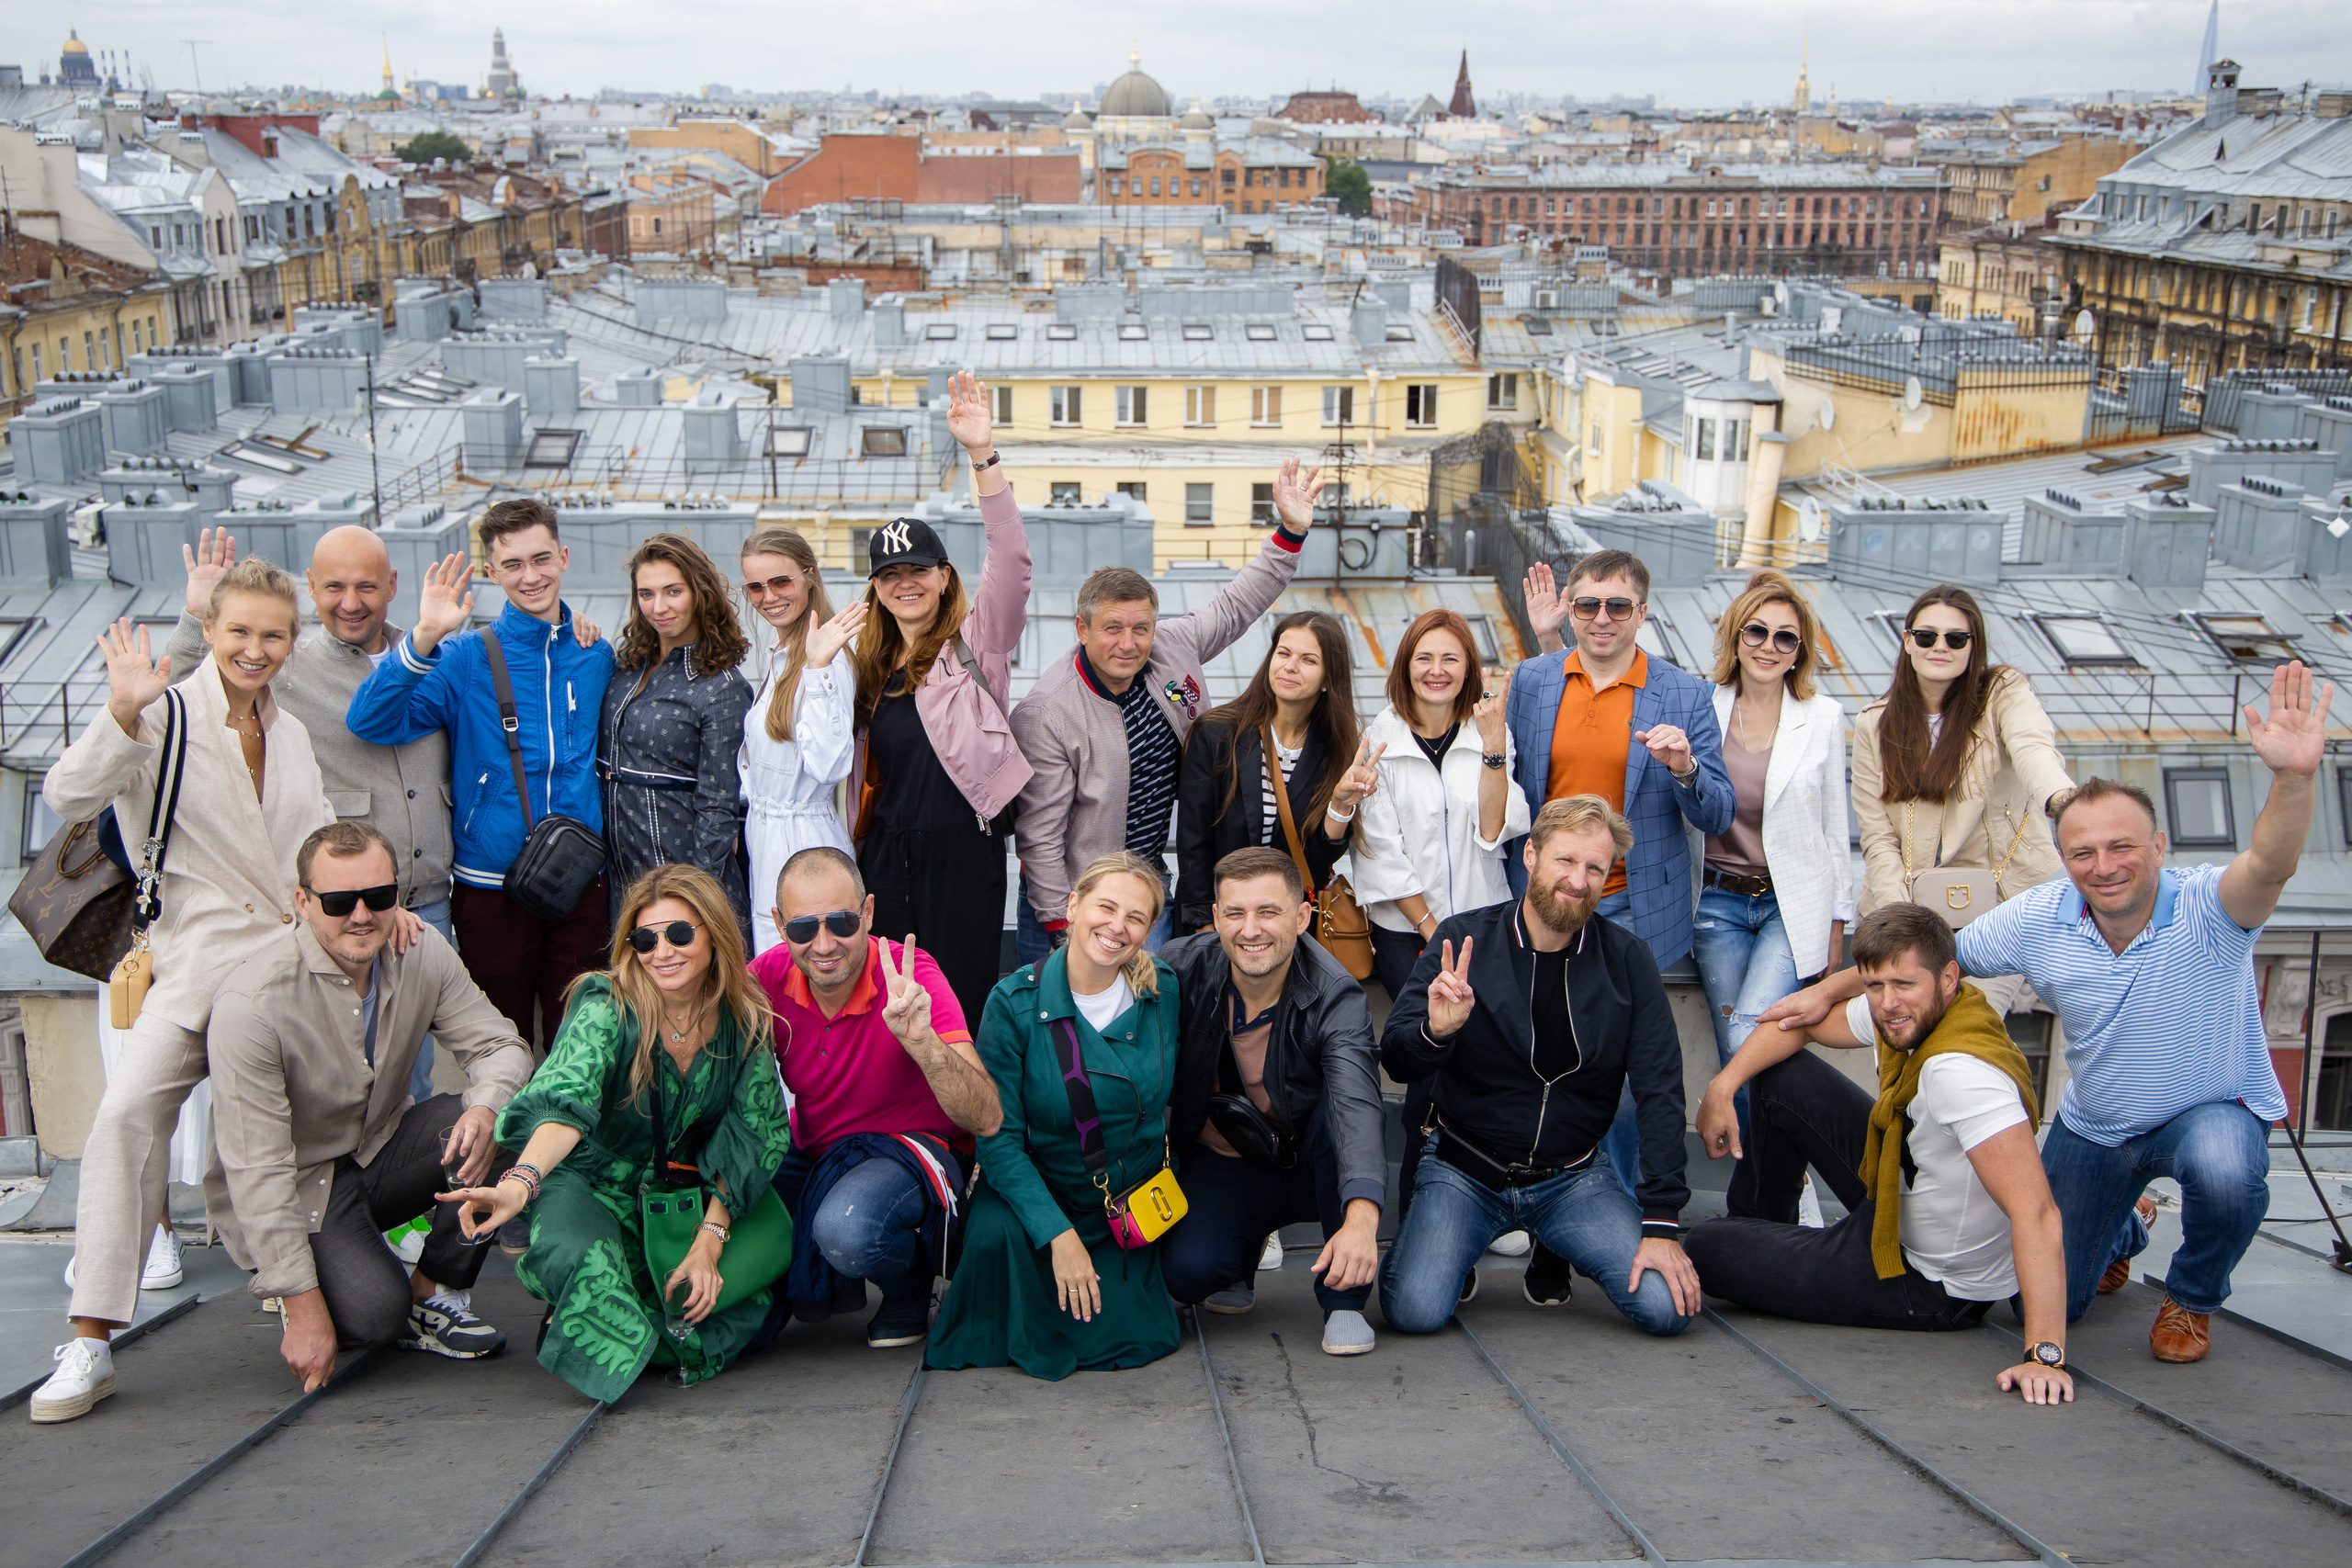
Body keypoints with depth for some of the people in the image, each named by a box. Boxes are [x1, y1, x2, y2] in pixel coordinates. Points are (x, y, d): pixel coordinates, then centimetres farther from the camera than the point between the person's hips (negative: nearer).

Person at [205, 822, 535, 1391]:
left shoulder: (422, 953, -10)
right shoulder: (250, 1004, -26)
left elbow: (500, 1046, -5)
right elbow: (256, 1169, -26)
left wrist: (486, 1108, -31)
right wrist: (303, 1308, -27)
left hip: (382, 1149, 5)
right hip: (300, 1189, -5)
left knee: (492, 1125, -24)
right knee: (374, 1313, -29)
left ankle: (433, 1294, -5)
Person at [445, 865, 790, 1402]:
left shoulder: (745, 1018, -7)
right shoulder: (606, 1005, -18)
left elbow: (752, 1137, -3)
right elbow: (566, 1096, -36)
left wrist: (709, 1240, -14)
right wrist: (521, 1180, -55)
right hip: (591, 1183, -4)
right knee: (580, 1260, -36)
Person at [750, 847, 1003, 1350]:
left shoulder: (912, 978, -22)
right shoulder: (767, 978, -11)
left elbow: (988, 1120, -31)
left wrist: (920, 1041, -47)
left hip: (914, 1148, -4)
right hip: (811, 1152, 5)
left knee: (846, 1228, -35)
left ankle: (912, 1288, 1)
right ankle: (816, 1283, 12)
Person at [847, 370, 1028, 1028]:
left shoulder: (975, 642, -2)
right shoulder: (869, 665, 13)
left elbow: (1011, 562, -18)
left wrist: (983, 454, -26)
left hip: (962, 851, -4)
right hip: (886, 854, 5)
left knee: (960, 1005, -1)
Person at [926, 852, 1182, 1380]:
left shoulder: (1166, 994, -7)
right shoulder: (1014, 1002, -15)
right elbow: (998, 1136, -16)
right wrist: (1058, 1234, -24)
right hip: (1037, 1191, -2)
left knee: (1126, 1341, -15)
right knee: (995, 1232, -34)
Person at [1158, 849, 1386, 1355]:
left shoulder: (1335, 998, -23)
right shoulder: (1179, 969, -16)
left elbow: (1357, 1105, -40)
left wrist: (1361, 1217, -56)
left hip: (1311, 1164, -1)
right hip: (1224, 1158, 1)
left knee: (1334, 1115, -35)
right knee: (1186, 1272, -27)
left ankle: (1343, 1300, -17)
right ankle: (1239, 1256, 13)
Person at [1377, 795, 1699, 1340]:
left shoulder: (1626, 959, -6)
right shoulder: (1462, 939, -9)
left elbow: (1660, 1091, -8)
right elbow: (1396, 1061, -11)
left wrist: (1661, 1224, -15)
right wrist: (1435, 1032, -35)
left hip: (1573, 1177, 2)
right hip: (1465, 1170, -1)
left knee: (1668, 1307, -17)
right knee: (1415, 1311, -23)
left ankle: (1555, 1255, 16)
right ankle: (1444, 1247, 14)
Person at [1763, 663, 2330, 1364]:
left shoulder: (2205, 910, -27)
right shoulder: (2041, 919, -16)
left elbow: (2269, 866, -49)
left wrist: (2294, 778, -68)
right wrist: (1828, 990, 0)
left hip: (2213, 1108, -3)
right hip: (2094, 1127, 4)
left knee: (2222, 1170, -40)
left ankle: (2192, 1300, -4)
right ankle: (2123, 1232, 46)